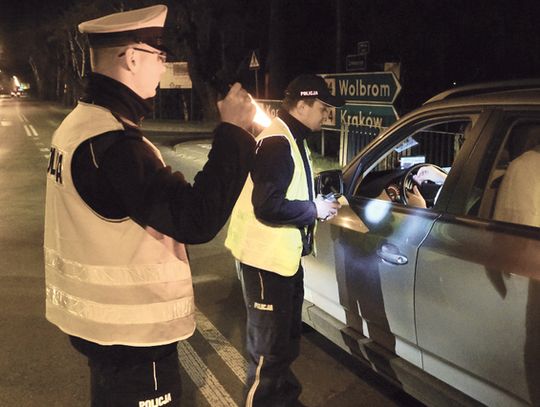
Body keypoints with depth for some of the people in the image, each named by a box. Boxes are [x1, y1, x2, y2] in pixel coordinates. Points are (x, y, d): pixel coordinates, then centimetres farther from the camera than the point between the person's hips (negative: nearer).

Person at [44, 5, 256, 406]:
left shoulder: (80, 123, 6)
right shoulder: (110, 141, -27)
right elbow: (198, 219, -31)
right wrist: (233, 132, -24)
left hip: (101, 315, 10)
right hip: (129, 329, -9)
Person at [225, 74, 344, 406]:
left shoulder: (292, 139, 13)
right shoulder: (277, 143, -21)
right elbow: (268, 206, -27)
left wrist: (318, 203, 4)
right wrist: (315, 209, -16)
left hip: (285, 256, 11)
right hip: (267, 258, -11)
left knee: (287, 336, 25)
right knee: (269, 348, 1)